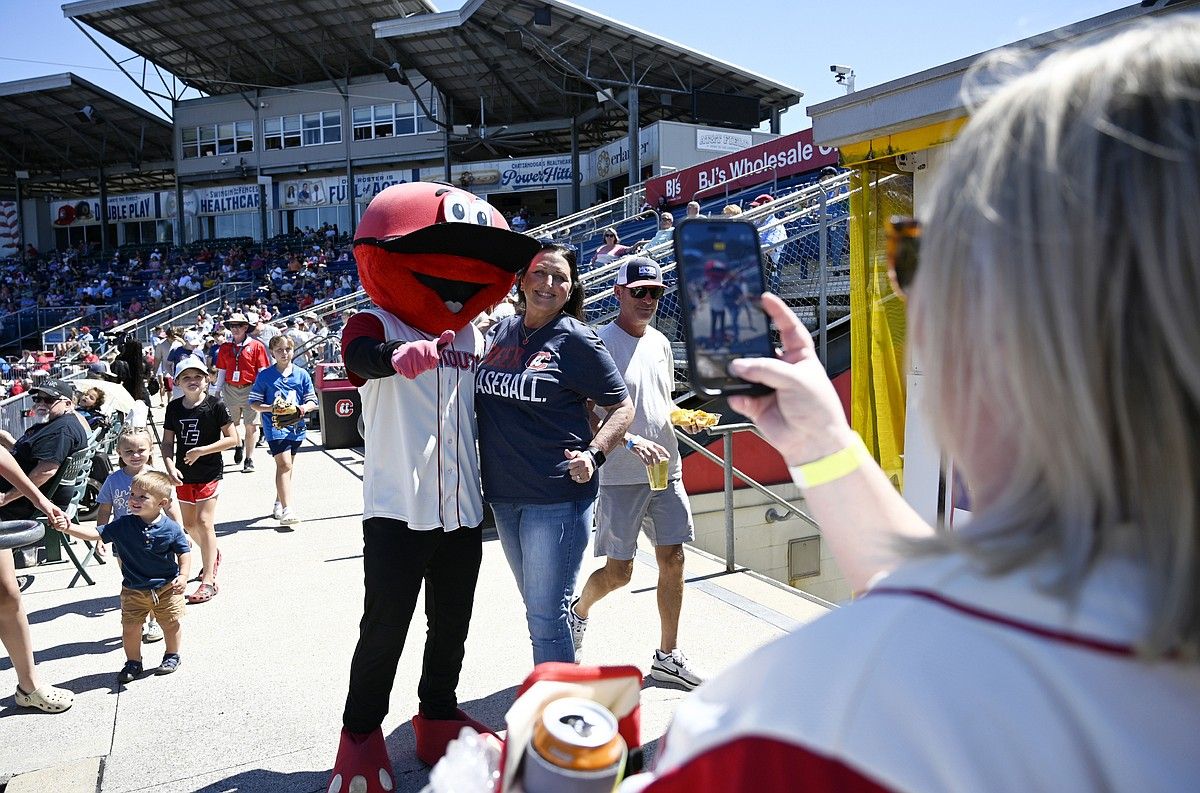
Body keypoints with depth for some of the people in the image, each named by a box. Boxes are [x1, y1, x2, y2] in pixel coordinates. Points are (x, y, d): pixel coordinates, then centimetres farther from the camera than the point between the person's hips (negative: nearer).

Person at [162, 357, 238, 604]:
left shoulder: (215, 405, -10)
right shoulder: (174, 407, 3)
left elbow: (232, 439, -11)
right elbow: (167, 442, 5)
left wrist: (201, 451, -19)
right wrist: (170, 467, -11)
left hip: (209, 473, -5)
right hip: (183, 474, 5)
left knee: (204, 521, -11)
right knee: (189, 524, 14)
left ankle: (208, 581, -8)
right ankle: (213, 555, 42)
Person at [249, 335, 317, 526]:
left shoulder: (302, 375, 5)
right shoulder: (265, 376, -1)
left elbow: (312, 401, 7)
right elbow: (254, 403, 2)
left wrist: (304, 407, -14)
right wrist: (270, 408, -16)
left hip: (296, 425, 4)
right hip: (275, 426, -4)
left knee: (285, 466, 17)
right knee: (284, 464, -17)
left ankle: (278, 504, 34)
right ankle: (287, 510, -21)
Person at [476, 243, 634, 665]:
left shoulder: (575, 340, -8)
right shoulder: (499, 332, 9)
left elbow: (622, 406, -5)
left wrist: (593, 454, -19)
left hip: (557, 496, -7)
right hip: (503, 495, 7)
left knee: (546, 616, -4)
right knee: (537, 608, 20)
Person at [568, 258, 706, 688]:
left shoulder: (660, 343, 12)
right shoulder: (600, 342, -11)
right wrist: (632, 442, -29)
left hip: (666, 471, 6)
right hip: (620, 475, -6)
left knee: (673, 559, 7)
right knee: (618, 572, 1)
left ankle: (668, 656, 20)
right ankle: (578, 612, 34)